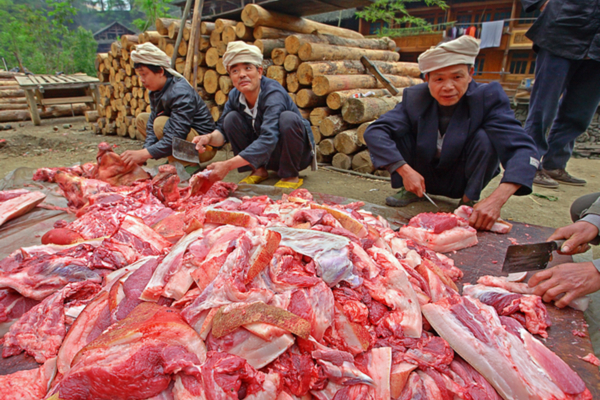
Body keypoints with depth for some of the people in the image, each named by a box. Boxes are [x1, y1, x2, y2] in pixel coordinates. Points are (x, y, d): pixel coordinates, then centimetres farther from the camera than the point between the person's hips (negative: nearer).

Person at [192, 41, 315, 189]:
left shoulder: (274, 93, -27)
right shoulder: (235, 96, -7)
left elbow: (267, 140, -39)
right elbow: (223, 130, 1)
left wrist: (228, 165, -45)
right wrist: (209, 138, -24)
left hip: (297, 154, -5)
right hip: (267, 157, 5)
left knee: (288, 118, -34)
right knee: (231, 118, -10)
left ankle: (291, 176, -13)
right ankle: (258, 170, 2)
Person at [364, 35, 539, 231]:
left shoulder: (488, 97, -22)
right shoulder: (414, 97, -16)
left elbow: (523, 149, -32)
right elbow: (374, 132, -24)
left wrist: (496, 199, -49)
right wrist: (404, 171, -35)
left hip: (463, 181, -1)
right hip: (421, 179, 1)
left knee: (484, 138, -28)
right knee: (395, 132, -20)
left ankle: (469, 201, -7)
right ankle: (409, 191, 1)